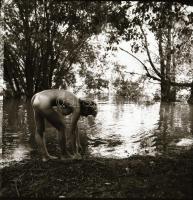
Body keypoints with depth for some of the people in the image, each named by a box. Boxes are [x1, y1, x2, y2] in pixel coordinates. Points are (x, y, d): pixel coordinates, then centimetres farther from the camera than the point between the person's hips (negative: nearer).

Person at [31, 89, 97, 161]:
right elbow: (72, 131, 0)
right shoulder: (77, 108, -4)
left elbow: (75, 126, 28)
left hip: (36, 98, 9)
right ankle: (64, 154, 21)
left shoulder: (76, 101, 20)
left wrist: (78, 144, 34)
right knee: (61, 128, 7)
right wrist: (75, 151, 11)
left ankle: (45, 156, 29)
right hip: (44, 103, -9)